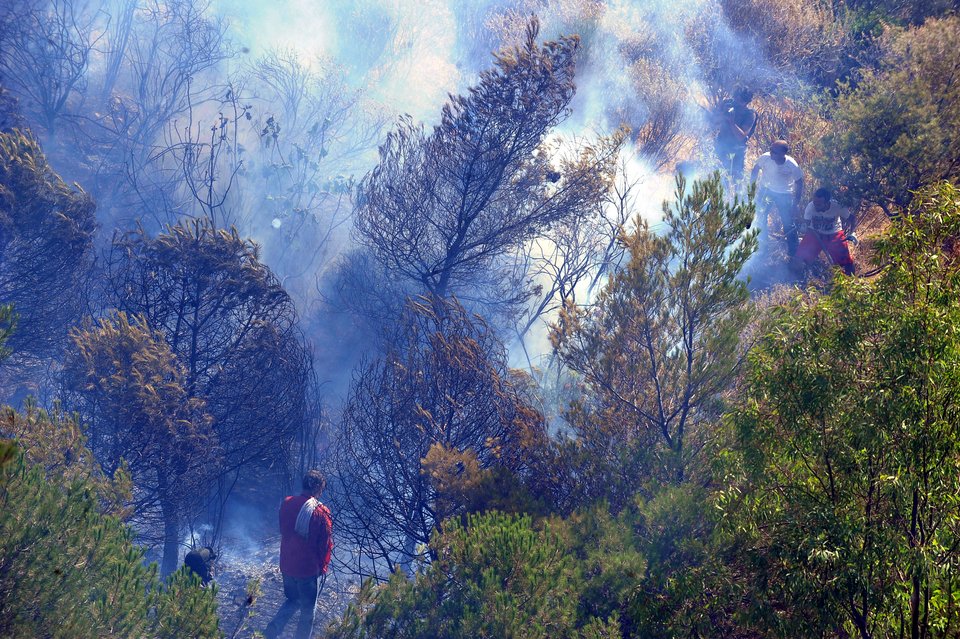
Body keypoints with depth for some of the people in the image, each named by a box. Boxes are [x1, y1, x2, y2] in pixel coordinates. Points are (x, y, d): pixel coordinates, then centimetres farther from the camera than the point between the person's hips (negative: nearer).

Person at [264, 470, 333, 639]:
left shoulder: (287, 504, -5)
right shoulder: (320, 513, -21)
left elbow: (283, 531, 8)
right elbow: (326, 544, -13)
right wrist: (323, 565, 3)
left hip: (287, 565, 5)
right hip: (309, 568, -5)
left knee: (293, 600, 25)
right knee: (308, 610, 13)